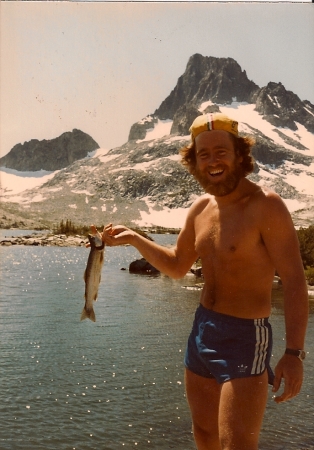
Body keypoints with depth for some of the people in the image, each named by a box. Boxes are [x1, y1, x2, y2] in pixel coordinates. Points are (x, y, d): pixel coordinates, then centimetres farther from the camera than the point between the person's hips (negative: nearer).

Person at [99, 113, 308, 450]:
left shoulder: (265, 205, -16)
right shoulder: (201, 208, 4)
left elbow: (294, 281, -19)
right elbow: (177, 266, 18)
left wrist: (294, 353, -26)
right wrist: (133, 239, 5)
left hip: (244, 336, -7)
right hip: (201, 329, 7)